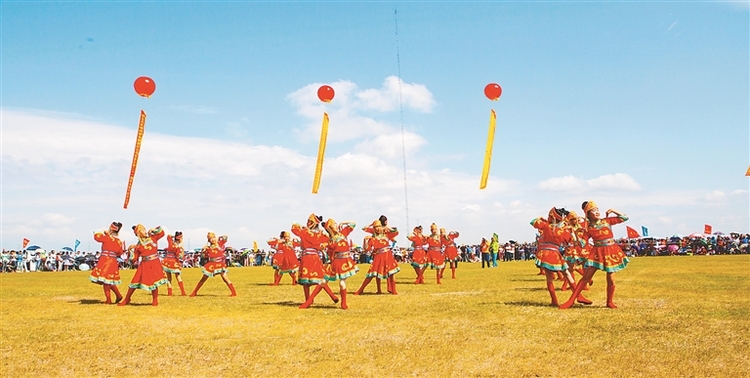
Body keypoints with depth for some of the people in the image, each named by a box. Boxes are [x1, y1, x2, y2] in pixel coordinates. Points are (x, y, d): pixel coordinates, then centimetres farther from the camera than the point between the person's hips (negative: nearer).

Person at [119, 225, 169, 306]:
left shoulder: (153, 238, 7)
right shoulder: (138, 245, 4)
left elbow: (161, 232, 3)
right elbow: (134, 259, 4)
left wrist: (152, 230, 0)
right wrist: (130, 250, -8)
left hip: (154, 264, -1)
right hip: (144, 264, 1)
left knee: (154, 281, -4)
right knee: (135, 281, 3)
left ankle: (155, 300, 13)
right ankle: (127, 300, 17)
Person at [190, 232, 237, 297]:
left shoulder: (220, 243, -1)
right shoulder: (208, 248, 5)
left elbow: (225, 237, -11)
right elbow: (203, 255, 11)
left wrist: (219, 238, 4)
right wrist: (203, 250, -6)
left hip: (220, 264, -3)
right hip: (211, 264, 3)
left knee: (224, 278, -16)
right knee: (203, 279, 10)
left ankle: (234, 292, -11)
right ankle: (194, 292, 22)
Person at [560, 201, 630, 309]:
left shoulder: (607, 221, 4)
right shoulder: (588, 228, 2)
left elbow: (625, 218, 7)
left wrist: (613, 211, -2)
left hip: (611, 252, 1)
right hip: (597, 252, -1)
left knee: (611, 279, 1)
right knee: (586, 277, -4)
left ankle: (610, 302, 22)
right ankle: (571, 301, -3)